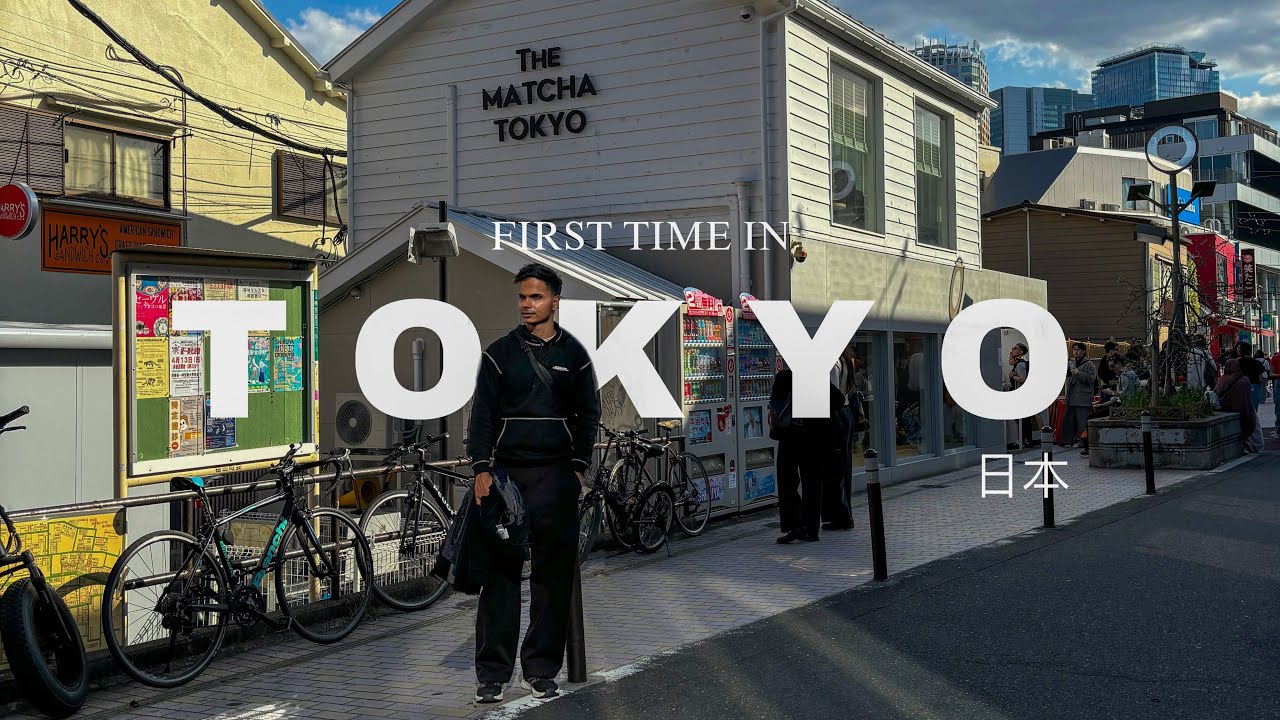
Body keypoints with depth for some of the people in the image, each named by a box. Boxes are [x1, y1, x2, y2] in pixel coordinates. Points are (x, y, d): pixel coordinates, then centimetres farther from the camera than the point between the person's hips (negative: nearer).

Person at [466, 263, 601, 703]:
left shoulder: (573, 354, 9)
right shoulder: (500, 352, 7)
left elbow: (589, 414, 11)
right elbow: (482, 413, 4)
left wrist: (578, 468, 1)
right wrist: (482, 469, -5)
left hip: (557, 474, 1)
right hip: (506, 472, -1)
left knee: (554, 574, 2)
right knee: (500, 572, -2)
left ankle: (541, 671, 11)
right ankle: (492, 673, 4)